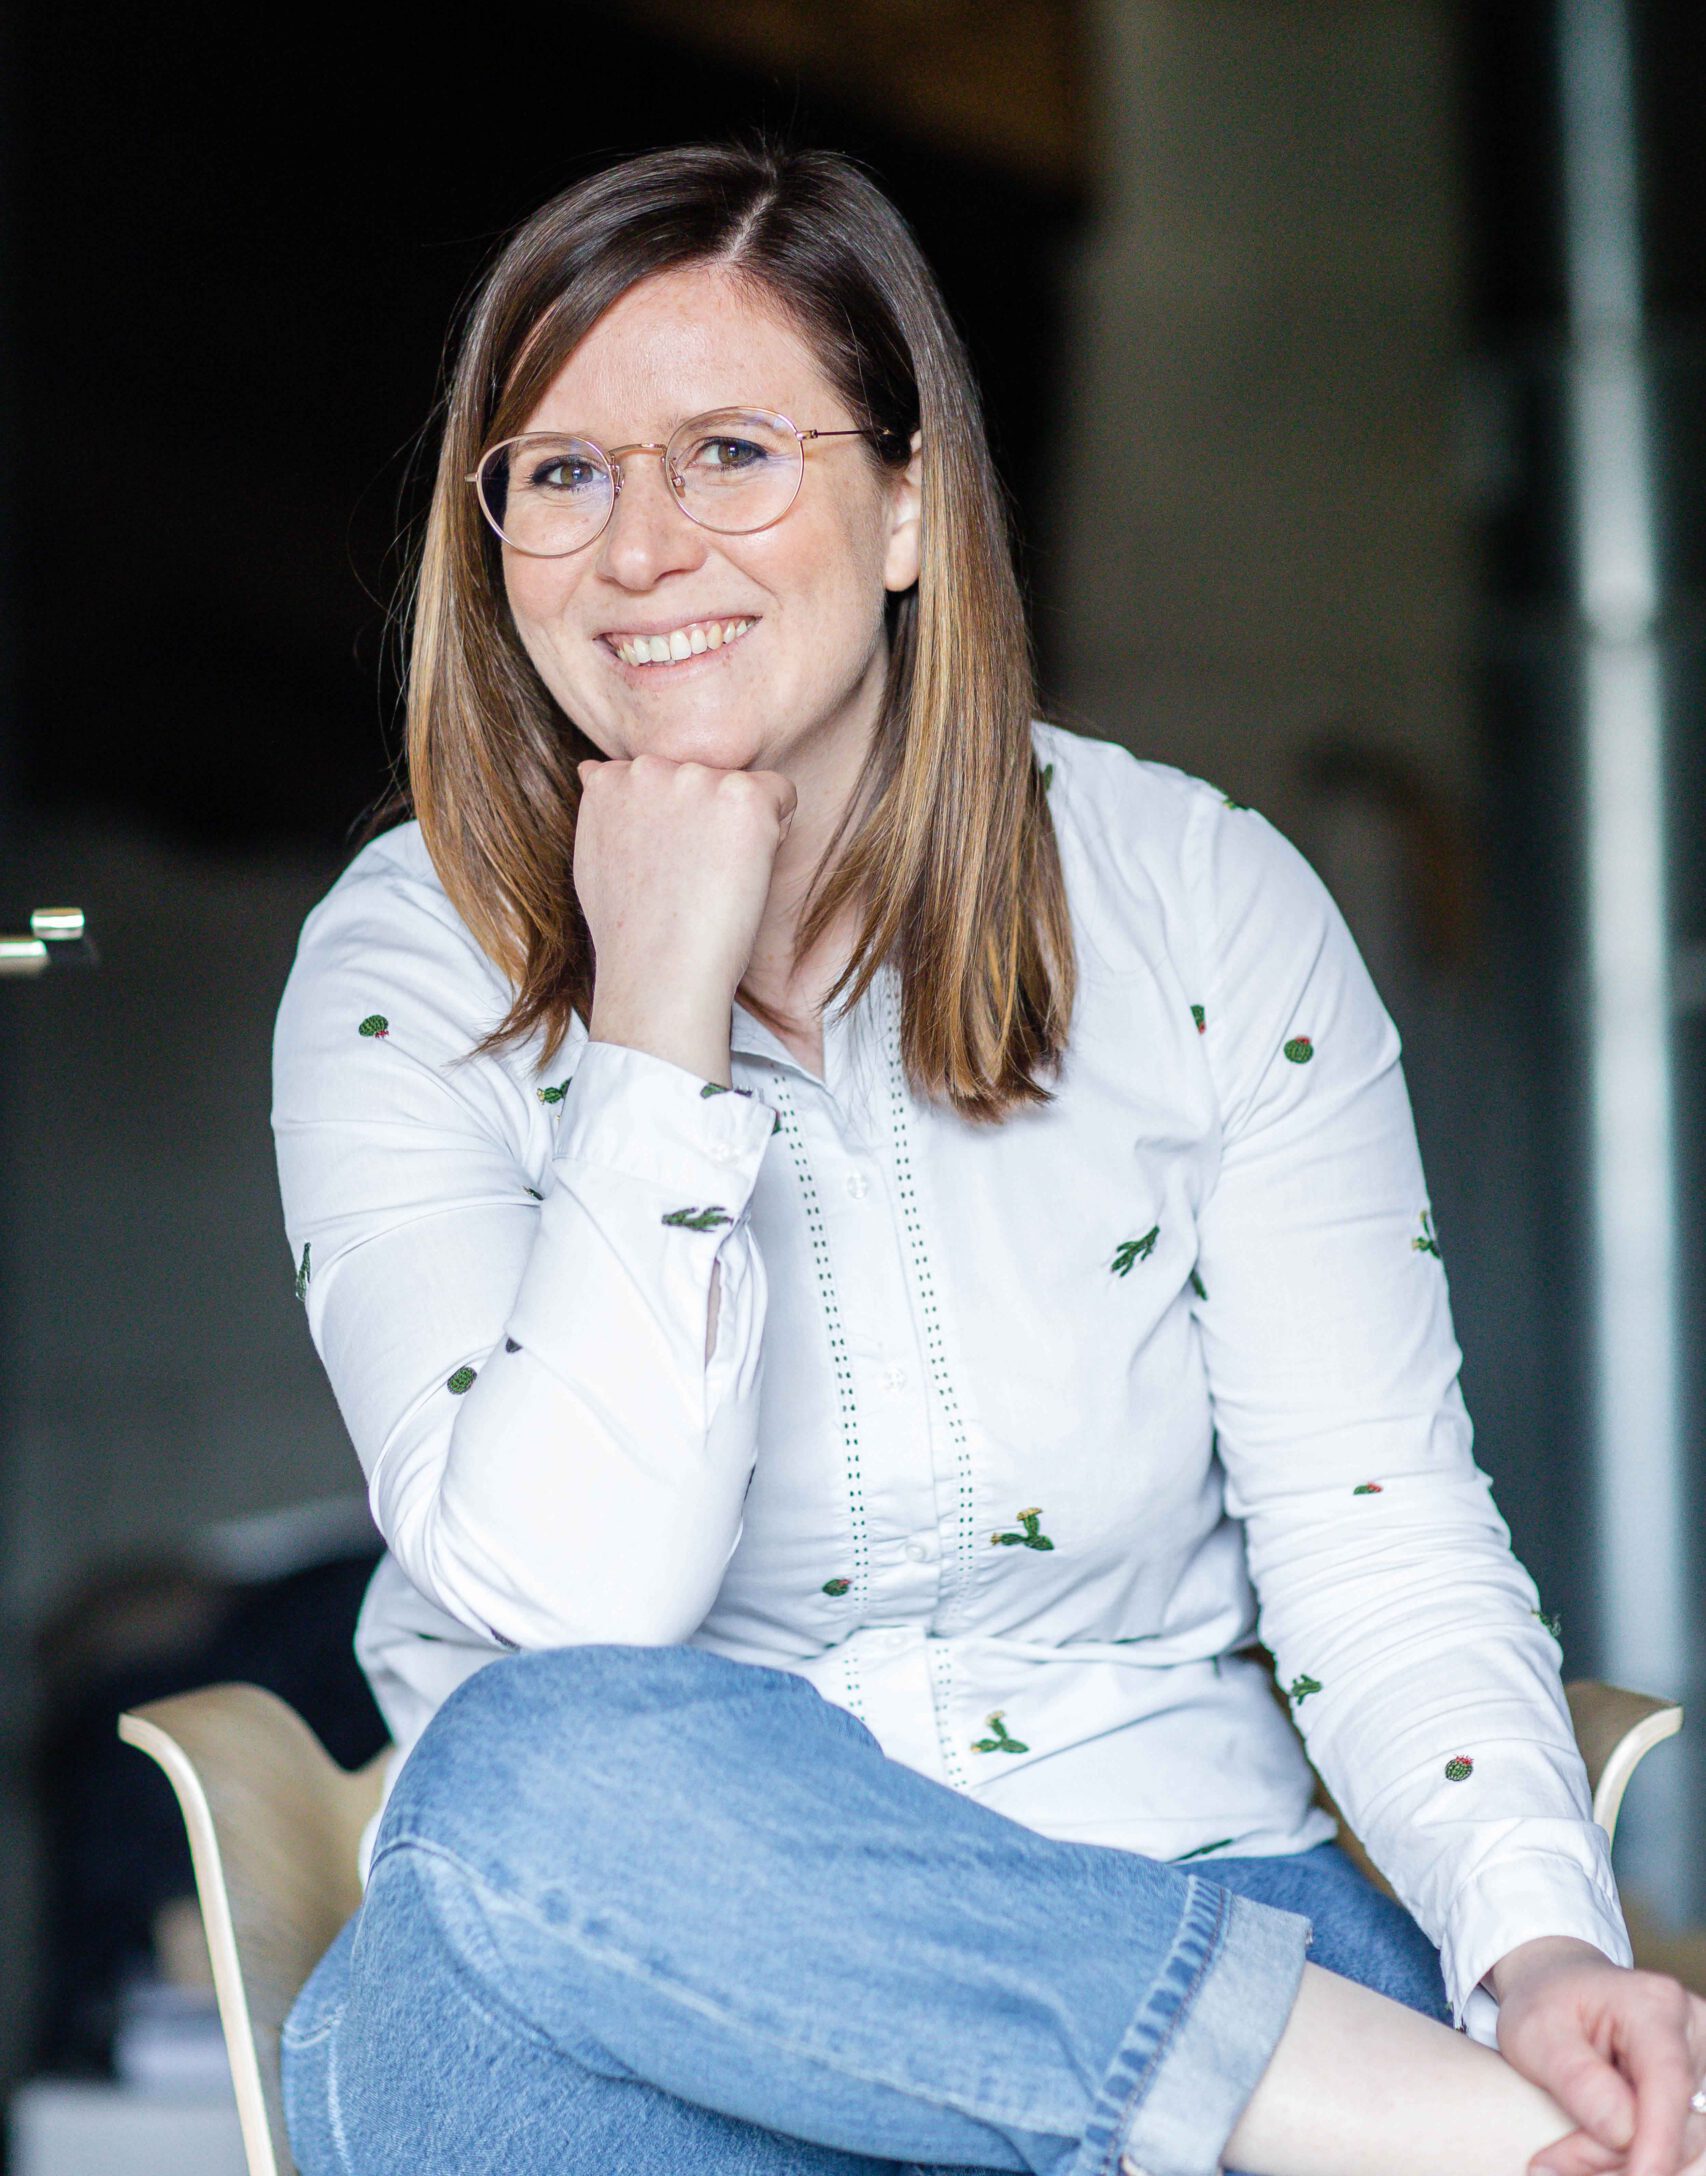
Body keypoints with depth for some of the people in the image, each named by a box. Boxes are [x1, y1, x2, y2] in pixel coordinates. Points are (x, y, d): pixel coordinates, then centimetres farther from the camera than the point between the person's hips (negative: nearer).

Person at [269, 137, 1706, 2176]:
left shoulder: (1199, 904, 2)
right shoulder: (411, 971, -1)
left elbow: (1379, 1540, -1)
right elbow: (566, 1616, -15)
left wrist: (1537, 1940, -19)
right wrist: (661, 1028, -16)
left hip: (1159, 1910, -1)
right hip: (617, 1950, 2)